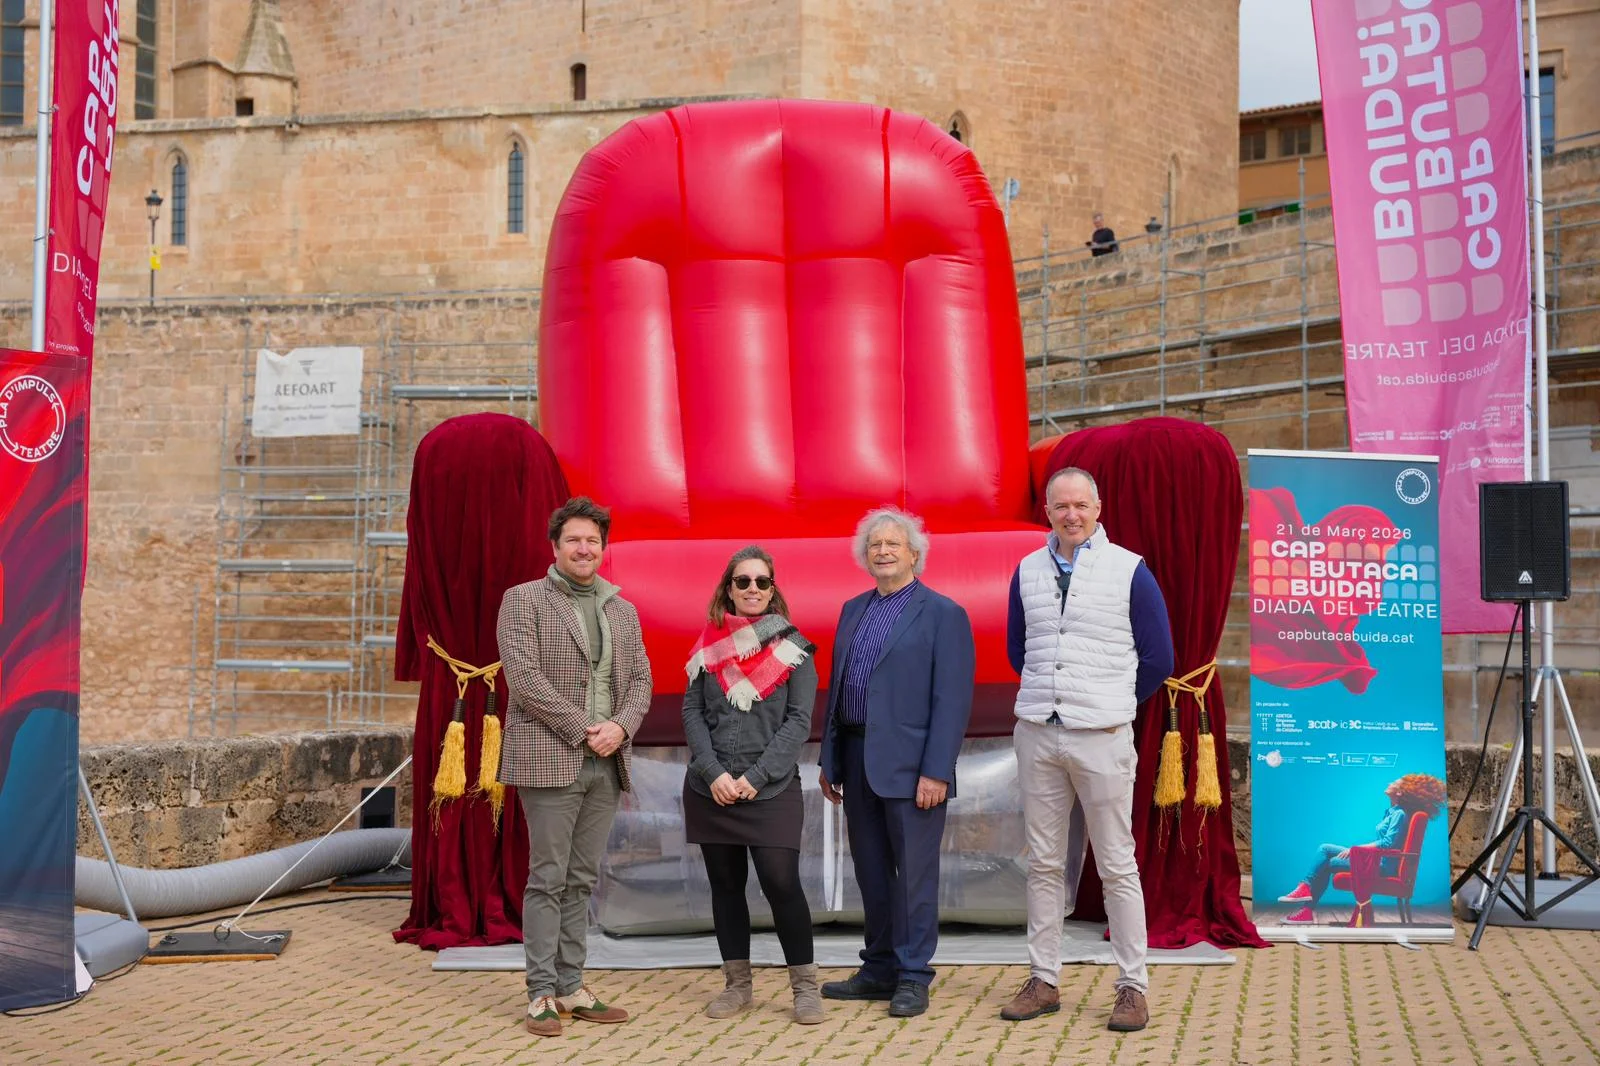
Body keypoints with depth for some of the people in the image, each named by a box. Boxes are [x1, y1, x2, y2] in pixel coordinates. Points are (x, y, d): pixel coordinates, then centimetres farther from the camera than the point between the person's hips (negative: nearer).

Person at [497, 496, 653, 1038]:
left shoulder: (623, 611, 15)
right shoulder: (523, 600, -1)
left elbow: (640, 680, 13)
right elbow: (524, 678, -11)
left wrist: (620, 727, -7)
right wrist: (584, 729, -14)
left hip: (606, 765, 5)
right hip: (549, 760, -5)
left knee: (581, 881, 9)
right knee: (548, 878, -2)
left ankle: (571, 988, 15)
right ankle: (542, 994, 5)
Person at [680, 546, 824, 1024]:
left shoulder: (793, 647, 2)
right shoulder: (709, 644, 7)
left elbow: (799, 719, -4)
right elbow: (692, 712, 4)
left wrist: (756, 776, -12)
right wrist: (714, 773, -9)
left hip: (771, 789, -3)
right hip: (710, 788, 3)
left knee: (781, 884, -9)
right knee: (726, 885, 8)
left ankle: (805, 987, 5)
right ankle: (737, 986, 20)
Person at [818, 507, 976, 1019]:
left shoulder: (943, 613, -6)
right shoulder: (853, 611, 14)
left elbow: (953, 699, -11)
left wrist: (936, 770, -17)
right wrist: (830, 760, 13)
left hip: (910, 764, -6)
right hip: (857, 761, 6)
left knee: (914, 873, 2)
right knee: (871, 871, 14)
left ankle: (912, 977, 13)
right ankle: (879, 970, 26)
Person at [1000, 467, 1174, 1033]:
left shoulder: (1129, 570, -2)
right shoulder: (1027, 571, 8)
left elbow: (1158, 660, 3)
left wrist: (1110, 704, 9)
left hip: (1101, 737, -3)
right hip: (1036, 733, 4)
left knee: (1117, 864, 1)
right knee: (1043, 862, 9)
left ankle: (1132, 987, 10)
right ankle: (1043, 980, 17)